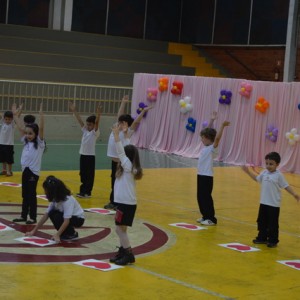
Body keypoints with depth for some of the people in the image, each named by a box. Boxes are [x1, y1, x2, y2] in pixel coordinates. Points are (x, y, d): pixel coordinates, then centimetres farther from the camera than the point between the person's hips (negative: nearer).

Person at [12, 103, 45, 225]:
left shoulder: (39, 143, -8)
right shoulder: (25, 142, 9)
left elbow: (41, 128, -20)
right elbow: (20, 128, 10)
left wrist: (41, 114, -28)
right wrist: (15, 115, 8)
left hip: (33, 171, -6)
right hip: (25, 170, 6)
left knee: (32, 195, 0)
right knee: (25, 195, 13)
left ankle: (33, 217, 7)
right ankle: (23, 216, 20)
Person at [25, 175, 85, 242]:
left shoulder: (68, 199, -31)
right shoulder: (55, 198, -7)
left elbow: (66, 220, -36)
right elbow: (46, 215, -7)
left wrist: (57, 235, -42)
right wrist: (34, 230, -10)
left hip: (78, 219, -7)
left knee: (57, 217, -29)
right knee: (52, 213, -17)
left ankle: (72, 234, -8)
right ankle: (64, 233, -1)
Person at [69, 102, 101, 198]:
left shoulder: (95, 132, -6)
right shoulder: (85, 130, 10)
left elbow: (97, 123, -23)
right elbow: (79, 120, 5)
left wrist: (98, 114, -39)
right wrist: (74, 111, -1)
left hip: (90, 156, -6)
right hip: (83, 155, 6)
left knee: (89, 175, 1)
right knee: (83, 174, 12)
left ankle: (87, 192, 6)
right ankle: (83, 191, 20)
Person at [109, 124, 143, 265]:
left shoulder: (128, 166, -13)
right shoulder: (128, 167, 10)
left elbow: (120, 152, -19)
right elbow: (121, 151, 15)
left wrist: (116, 134, -17)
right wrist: (117, 133, 12)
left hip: (126, 203, -9)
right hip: (124, 202, 9)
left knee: (120, 229, -5)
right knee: (121, 229, 14)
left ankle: (129, 255, -1)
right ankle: (122, 252, 21)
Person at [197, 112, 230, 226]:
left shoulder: (212, 148, -12)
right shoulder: (205, 146, 9)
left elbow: (217, 138, -27)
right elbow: (207, 132, 17)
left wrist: (223, 126, -34)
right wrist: (212, 120, 18)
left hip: (207, 176, -8)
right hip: (200, 174, 8)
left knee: (206, 197, -4)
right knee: (200, 197, 12)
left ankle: (211, 219, 4)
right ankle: (205, 216, 22)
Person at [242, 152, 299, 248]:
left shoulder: (279, 175, -11)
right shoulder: (264, 173, 4)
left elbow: (286, 186, -8)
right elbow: (257, 178, 22)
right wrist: (248, 171, 17)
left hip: (274, 204, -6)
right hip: (264, 202, 6)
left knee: (273, 224, 1)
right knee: (262, 222, 15)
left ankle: (273, 240, 10)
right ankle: (262, 237, 28)